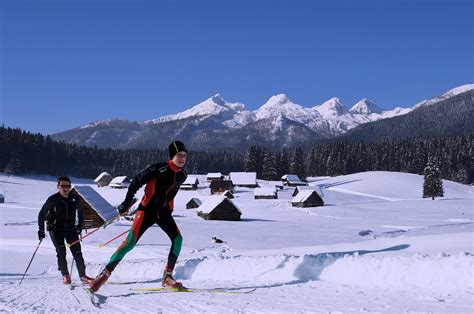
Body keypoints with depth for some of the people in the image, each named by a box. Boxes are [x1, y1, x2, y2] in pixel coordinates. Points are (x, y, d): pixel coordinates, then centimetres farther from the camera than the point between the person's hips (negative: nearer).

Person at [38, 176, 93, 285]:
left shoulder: (74, 198, -4)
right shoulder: (52, 200, -11)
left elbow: (80, 211, 16)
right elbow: (41, 214, 0)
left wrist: (80, 225, 12)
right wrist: (41, 230, -1)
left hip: (70, 228, 2)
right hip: (56, 229, -2)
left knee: (77, 252, -4)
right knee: (61, 251, -13)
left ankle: (83, 275, 4)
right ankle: (65, 275, 2)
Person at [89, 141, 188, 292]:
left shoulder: (182, 175, 4)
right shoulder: (159, 168, -16)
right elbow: (137, 181, -10)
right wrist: (127, 202, -11)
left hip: (164, 213, 6)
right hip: (147, 209, -5)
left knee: (177, 239, -13)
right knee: (131, 242, -14)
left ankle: (167, 276, -5)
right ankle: (105, 273, -5)